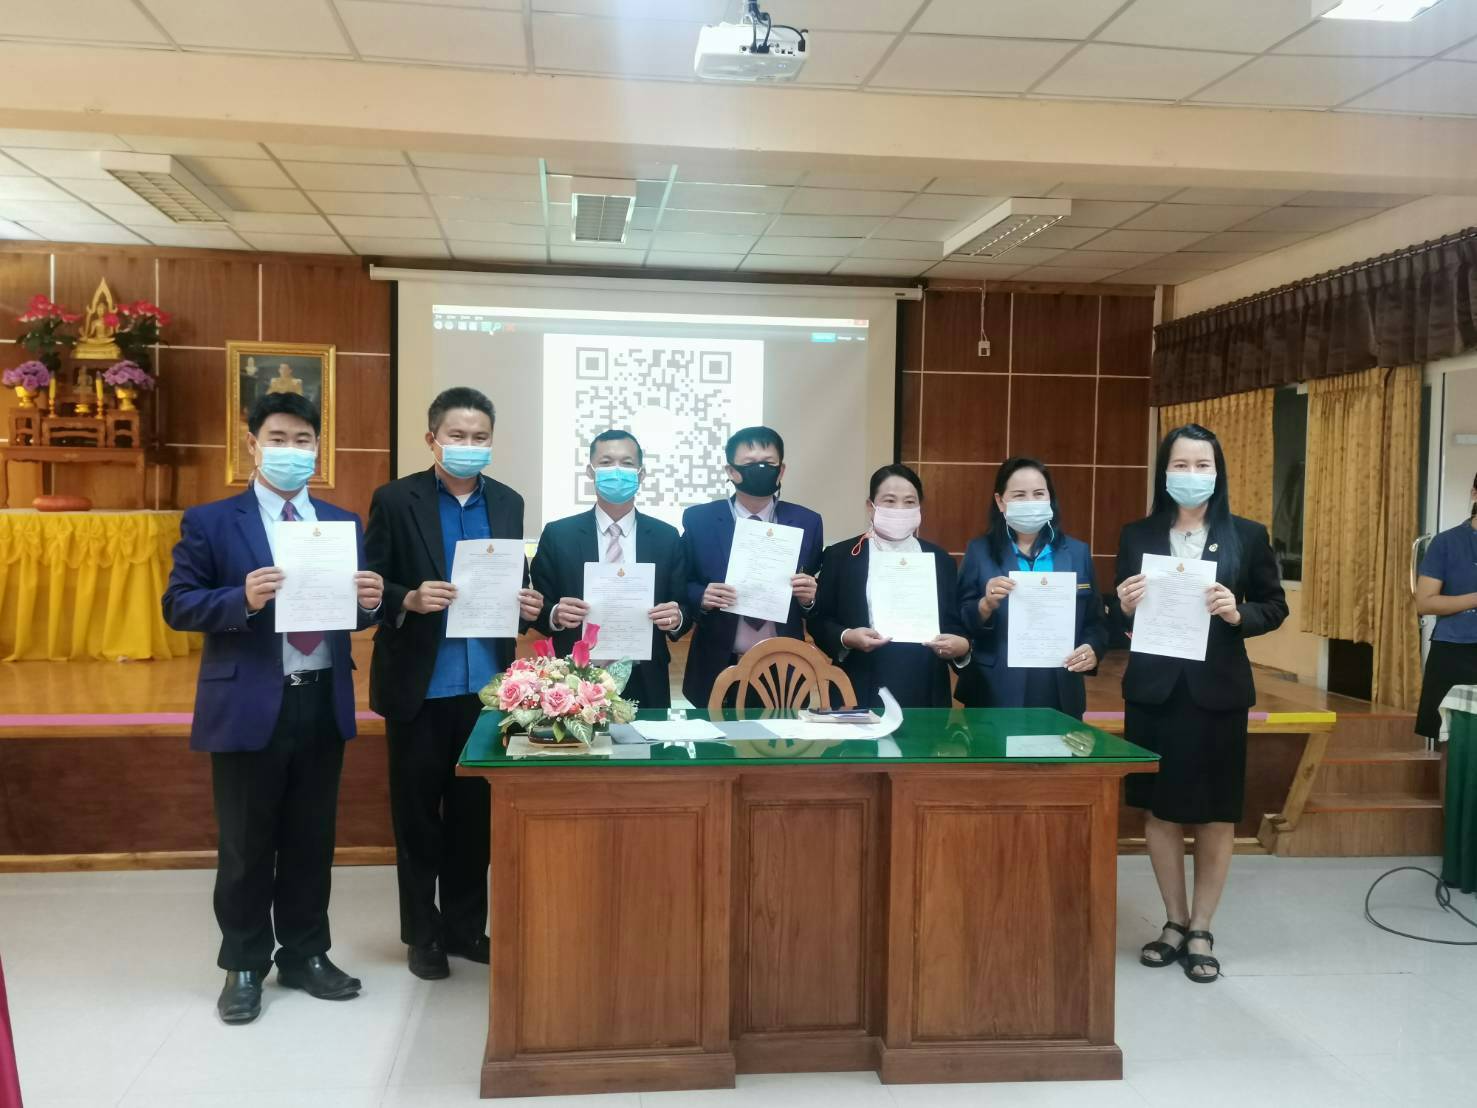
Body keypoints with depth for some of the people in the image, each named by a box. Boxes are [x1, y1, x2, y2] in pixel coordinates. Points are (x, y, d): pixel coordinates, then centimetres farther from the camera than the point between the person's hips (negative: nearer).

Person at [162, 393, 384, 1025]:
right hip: (249, 705, -3)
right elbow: (178, 605, -6)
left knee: (312, 839, 13)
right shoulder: (210, 522, -2)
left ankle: (305, 955, 28)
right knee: (246, 845, 7)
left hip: (324, 701, 4)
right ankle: (243, 966, 23)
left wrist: (369, 602, -12)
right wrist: (242, 599, -23)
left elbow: (357, 608, 12)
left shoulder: (344, 523, 10)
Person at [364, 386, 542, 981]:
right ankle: (422, 933, 22)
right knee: (417, 812, 8)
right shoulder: (395, 500, -5)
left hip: (486, 682, 4)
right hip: (419, 684, -3)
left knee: (475, 809, 12)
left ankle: (465, 926, 27)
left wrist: (527, 603, -7)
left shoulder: (508, 502, 7)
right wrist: (409, 600, -23)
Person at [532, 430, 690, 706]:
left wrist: (676, 618, -16)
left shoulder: (667, 537, 4)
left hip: (645, 687, 1)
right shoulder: (558, 535, 1)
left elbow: (684, 611, 5)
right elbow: (539, 609, 2)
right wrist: (556, 615, -18)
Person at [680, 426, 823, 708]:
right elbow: (680, 588, 5)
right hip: (718, 669, -1)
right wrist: (702, 597, -16)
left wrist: (809, 596, -16)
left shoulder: (806, 522, 2)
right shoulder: (698, 519, 0)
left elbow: (818, 599, 6)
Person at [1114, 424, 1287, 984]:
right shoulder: (1136, 536, 2)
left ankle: (1201, 931, 20)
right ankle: (1175, 922, 24)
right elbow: (1119, 619, 6)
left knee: (1216, 813, 6)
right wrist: (1126, 608, -16)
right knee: (1159, 810, 8)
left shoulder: (1247, 535, 0)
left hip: (1218, 691, -1)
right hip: (1153, 689, 1)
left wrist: (1238, 614, -16)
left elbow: (1276, 606, 4)